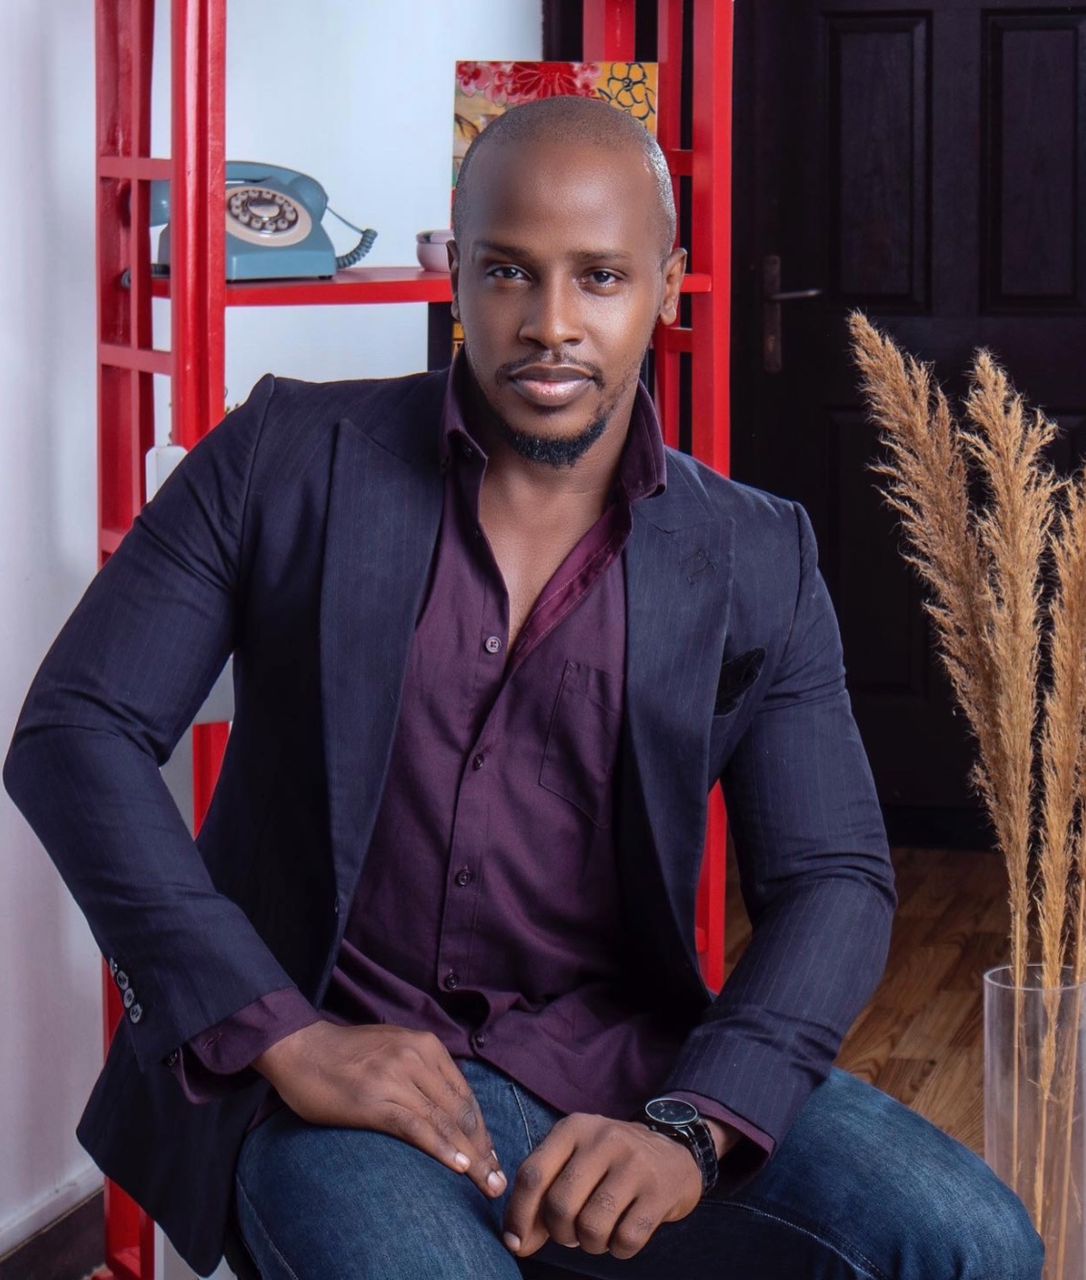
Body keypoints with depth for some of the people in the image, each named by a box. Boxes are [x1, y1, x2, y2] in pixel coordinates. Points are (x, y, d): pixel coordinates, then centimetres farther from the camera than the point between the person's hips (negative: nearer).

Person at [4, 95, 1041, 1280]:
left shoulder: (753, 561, 5)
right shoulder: (288, 461, 0)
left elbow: (833, 881, 2)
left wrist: (691, 1128, -18)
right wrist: (283, 1037, -16)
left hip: (618, 1056, 3)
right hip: (337, 1063, -3)